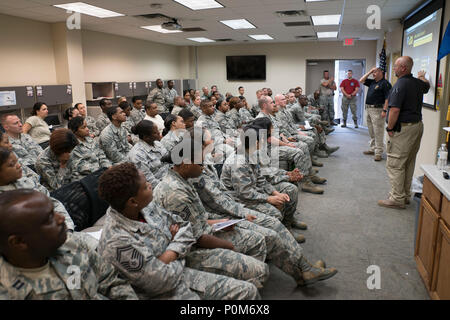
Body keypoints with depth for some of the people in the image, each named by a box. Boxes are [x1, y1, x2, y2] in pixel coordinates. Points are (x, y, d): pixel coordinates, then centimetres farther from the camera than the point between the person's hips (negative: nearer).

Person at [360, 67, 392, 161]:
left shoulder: (385, 83, -10)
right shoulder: (372, 82, 15)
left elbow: (387, 98, -16)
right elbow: (361, 81, 19)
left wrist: (384, 110, -22)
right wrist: (369, 72, 10)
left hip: (377, 110, -9)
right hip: (369, 109, 9)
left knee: (378, 132, -7)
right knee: (371, 132, 16)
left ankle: (378, 152, -5)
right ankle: (373, 149, 26)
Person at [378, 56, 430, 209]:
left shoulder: (400, 84, -17)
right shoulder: (418, 83, 11)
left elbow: (394, 110, -24)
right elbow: (427, 85, 38)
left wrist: (390, 128, -14)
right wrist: (421, 76, 58)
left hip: (403, 128, -9)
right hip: (417, 125, 9)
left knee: (395, 164, -5)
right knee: (409, 163, 15)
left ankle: (397, 199, -1)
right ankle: (406, 195, 25)